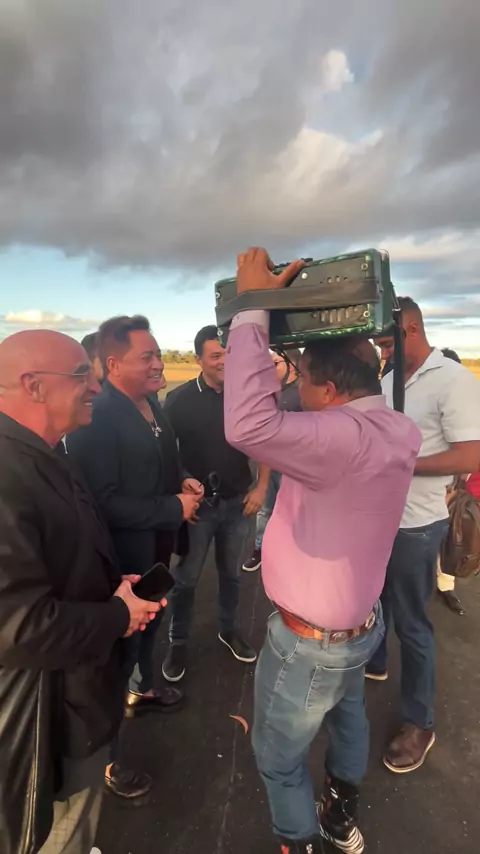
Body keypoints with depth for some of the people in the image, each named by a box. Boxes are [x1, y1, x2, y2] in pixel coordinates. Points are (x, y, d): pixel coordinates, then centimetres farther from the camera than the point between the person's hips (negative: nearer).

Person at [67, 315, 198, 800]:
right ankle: (104, 756, 36)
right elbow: (104, 502, -31)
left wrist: (184, 484, -5)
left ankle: (142, 689, 58)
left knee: (148, 623, 29)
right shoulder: (96, 417, -27)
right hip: (122, 556, -8)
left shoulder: (151, 403, 1)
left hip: (154, 547, 8)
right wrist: (175, 508, -25)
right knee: (121, 642, 11)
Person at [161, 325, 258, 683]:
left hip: (237, 502, 3)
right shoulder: (179, 399, -12)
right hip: (197, 504, -2)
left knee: (232, 573, 20)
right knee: (186, 579, 11)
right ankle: (178, 643, 33)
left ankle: (229, 630, 43)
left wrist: (260, 489, 0)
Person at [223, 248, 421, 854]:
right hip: (360, 621, 10)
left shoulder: (347, 438, -34)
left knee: (279, 758, 19)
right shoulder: (392, 430, -5)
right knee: (347, 715, 35)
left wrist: (252, 307, -35)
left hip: (310, 642, -9)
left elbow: (250, 425, -49)